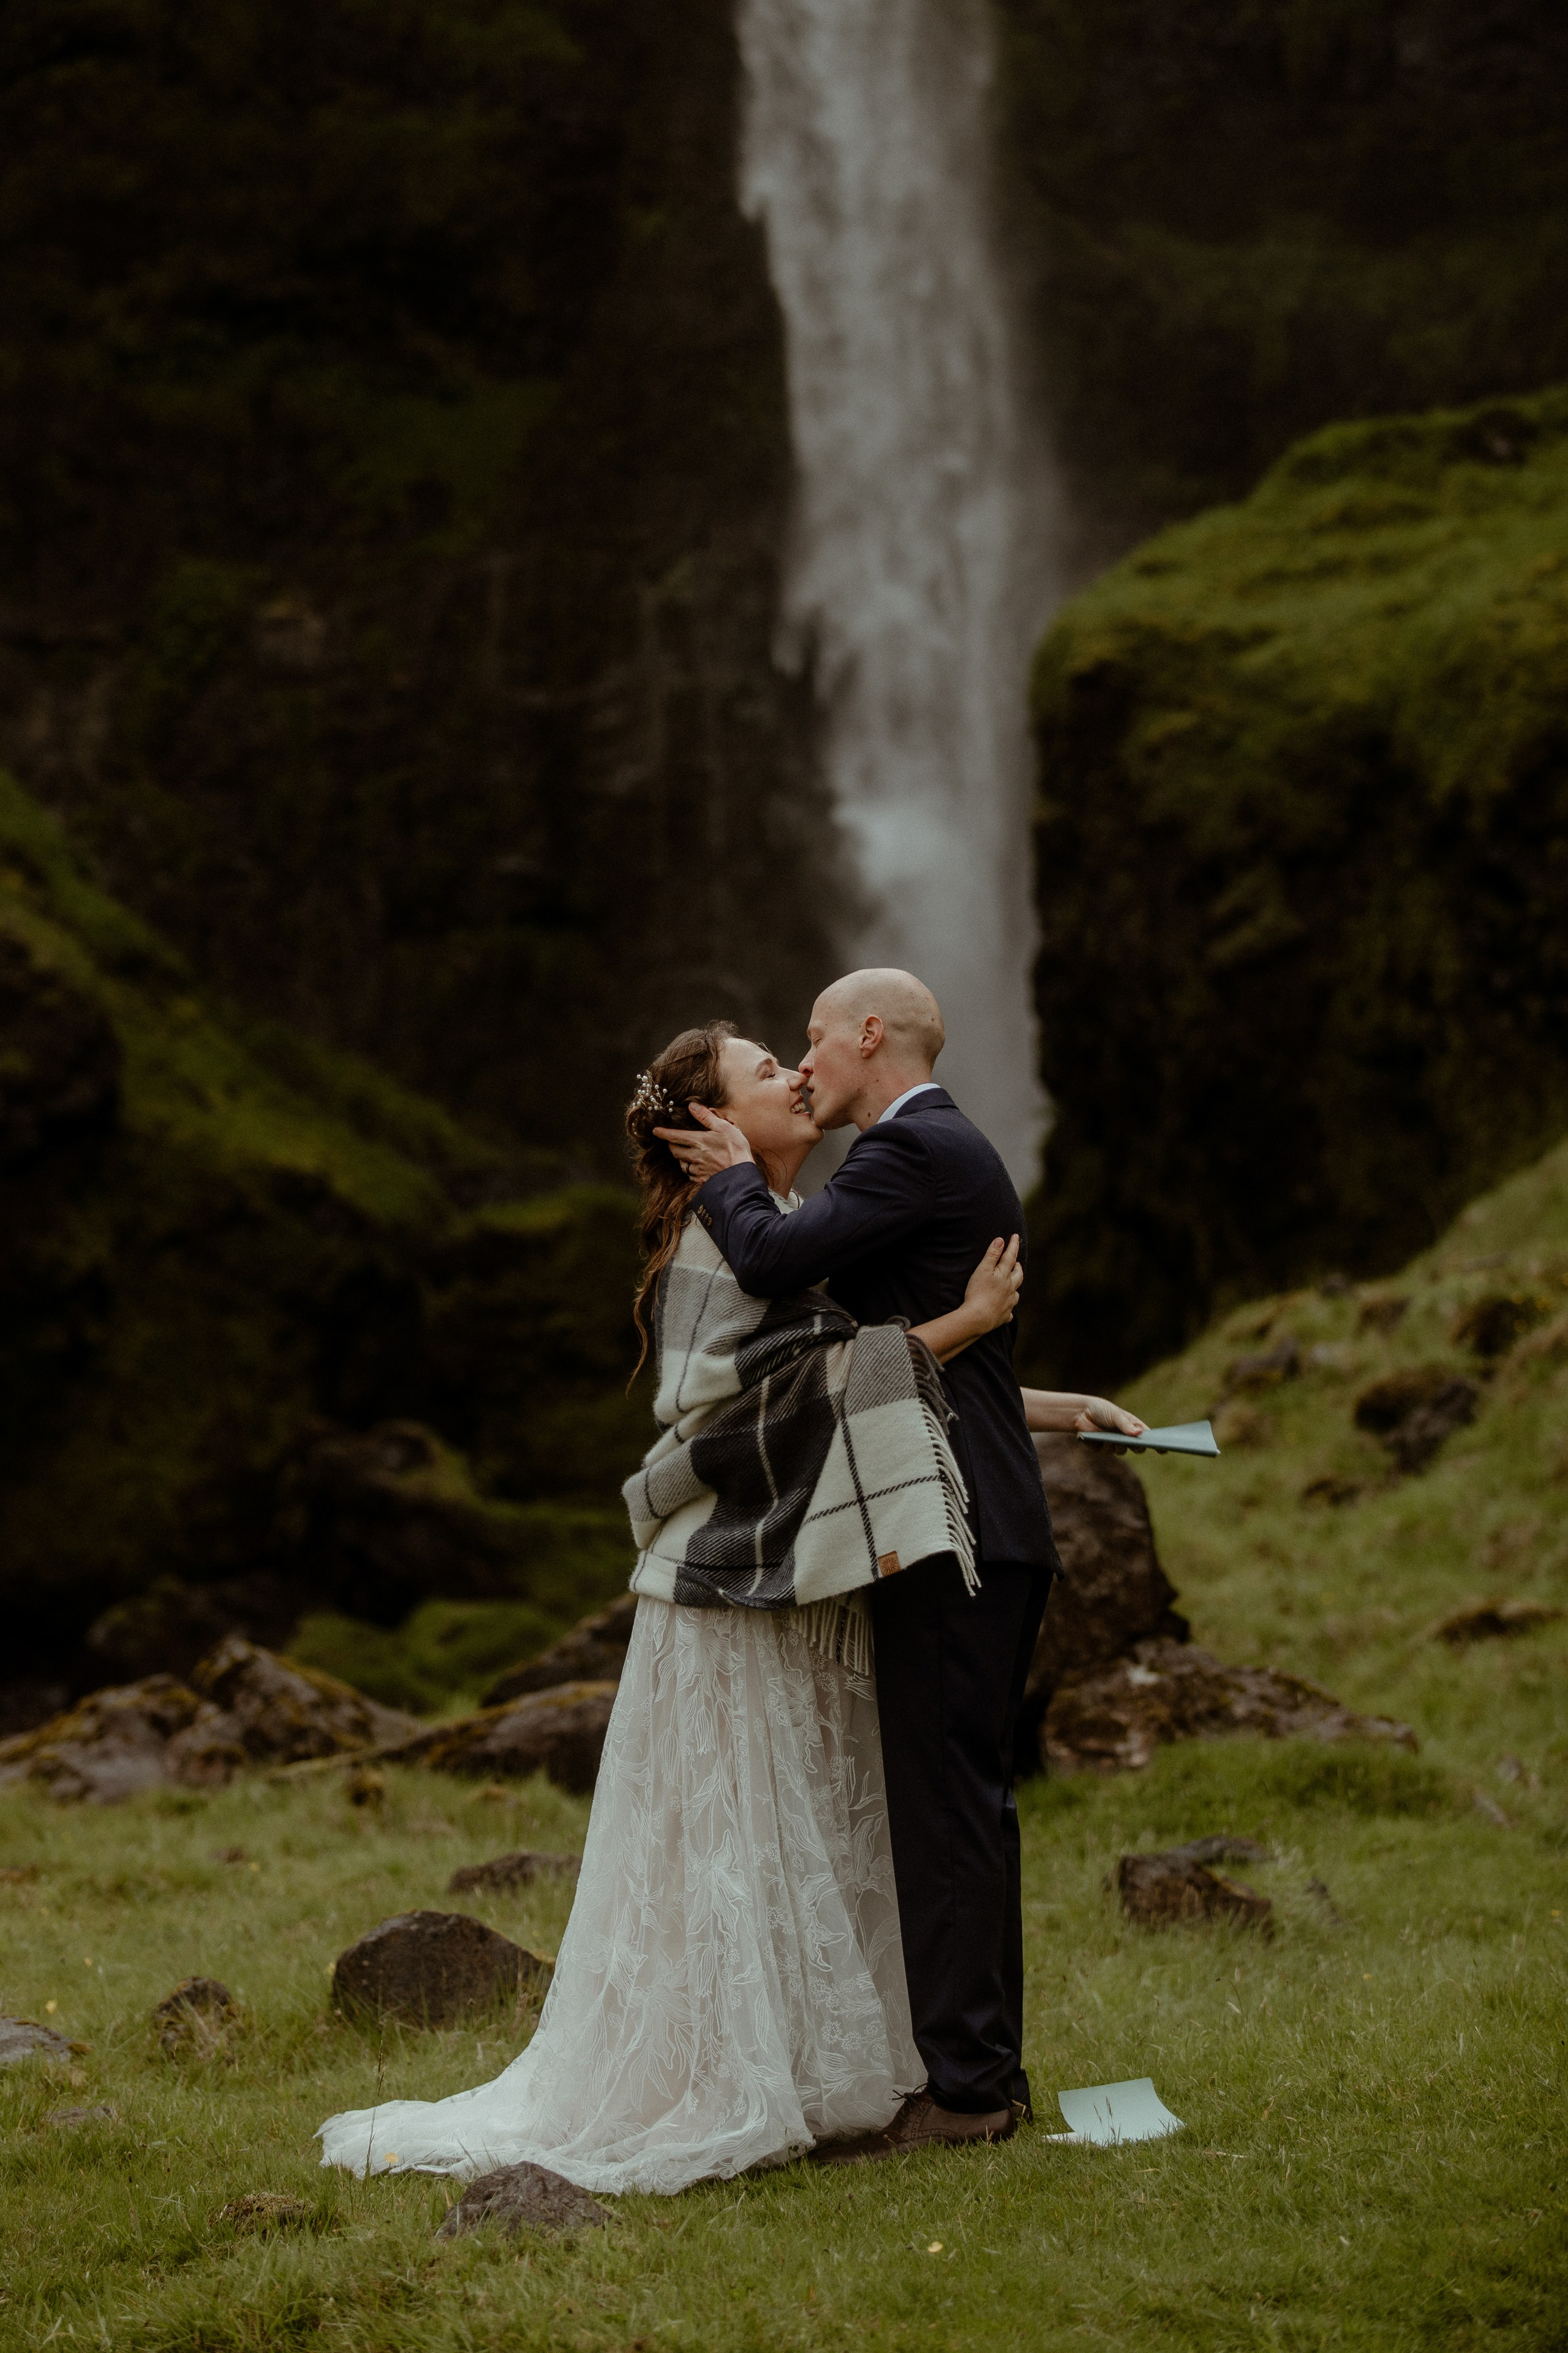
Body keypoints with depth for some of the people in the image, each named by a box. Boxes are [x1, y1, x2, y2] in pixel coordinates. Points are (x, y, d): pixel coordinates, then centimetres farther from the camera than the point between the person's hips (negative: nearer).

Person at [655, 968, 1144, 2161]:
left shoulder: (914, 1148, -11)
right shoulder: (953, 1151, 22)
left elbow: (771, 1257, -21)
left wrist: (730, 1175, -7)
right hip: (991, 1531, 11)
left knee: (943, 1806, -9)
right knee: (969, 1804, 13)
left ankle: (960, 2085, -8)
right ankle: (987, 2066, 19)